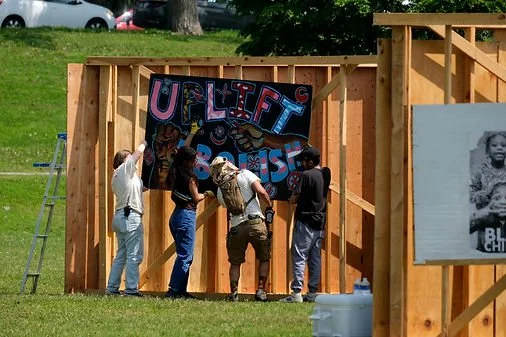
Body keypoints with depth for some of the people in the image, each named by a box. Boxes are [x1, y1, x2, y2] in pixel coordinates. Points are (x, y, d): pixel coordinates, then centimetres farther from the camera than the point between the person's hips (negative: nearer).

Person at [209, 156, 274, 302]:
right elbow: (261, 192, -9)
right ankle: (261, 290, 4)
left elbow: (227, 206, 14)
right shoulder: (245, 175, 0)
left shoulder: (220, 191, 9)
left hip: (237, 228, 2)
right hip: (256, 223, -2)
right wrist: (269, 207, 4)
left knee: (235, 262, 16)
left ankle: (234, 292, 8)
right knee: (264, 258, 13)